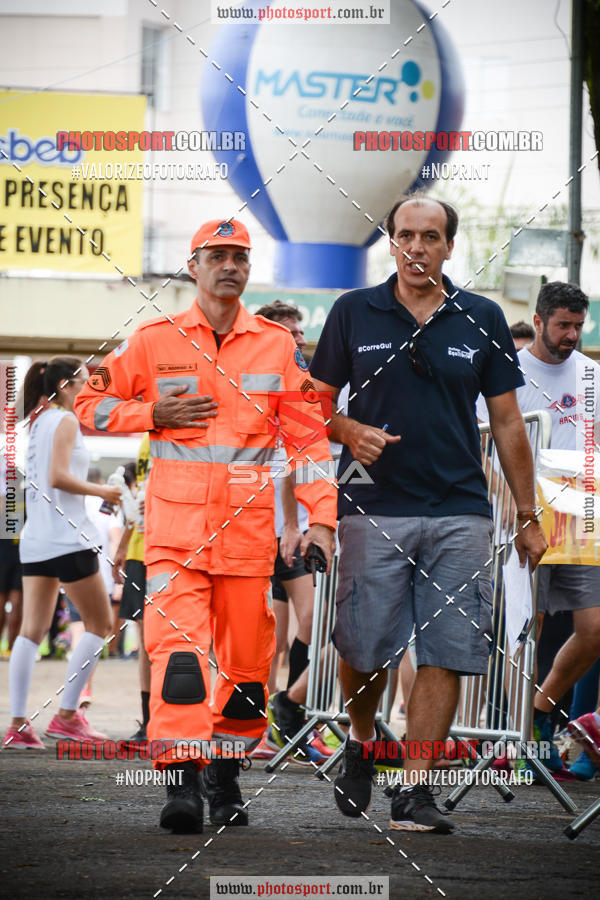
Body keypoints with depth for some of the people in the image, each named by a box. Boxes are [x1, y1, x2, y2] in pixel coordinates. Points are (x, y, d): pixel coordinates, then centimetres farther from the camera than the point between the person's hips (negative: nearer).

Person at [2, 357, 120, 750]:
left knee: (32, 630, 3)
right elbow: (58, 476, -19)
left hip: (36, 538, 8)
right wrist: (101, 491, -9)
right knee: (100, 624, 2)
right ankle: (67, 715, -3)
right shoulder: (66, 420, -9)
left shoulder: (40, 421, 17)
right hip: (67, 537, -8)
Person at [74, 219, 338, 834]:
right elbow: (92, 403, 12)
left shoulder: (277, 345, 9)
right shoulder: (155, 340, 5)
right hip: (176, 524, -2)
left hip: (249, 528, 2)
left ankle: (224, 776, 21)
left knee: (248, 661, 4)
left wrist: (320, 517, -1)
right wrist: (153, 414, -5)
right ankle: (181, 782, -20)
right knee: (178, 650, -17)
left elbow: (308, 433, 8)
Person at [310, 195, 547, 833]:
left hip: (459, 513, 1)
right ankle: (360, 743, 28)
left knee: (446, 654, -5)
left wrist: (528, 517, 9)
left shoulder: (481, 320, 8)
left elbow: (508, 424, 11)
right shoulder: (354, 313, 5)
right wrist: (348, 432, -12)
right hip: (374, 510, -1)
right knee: (364, 651, -1)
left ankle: (414, 791, 0)